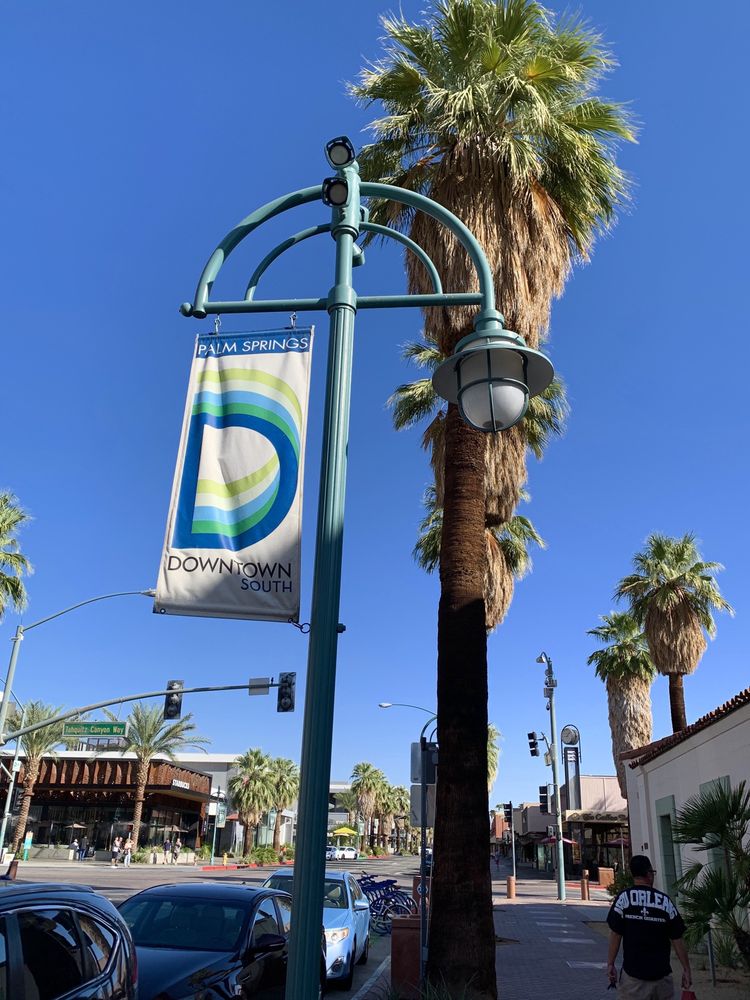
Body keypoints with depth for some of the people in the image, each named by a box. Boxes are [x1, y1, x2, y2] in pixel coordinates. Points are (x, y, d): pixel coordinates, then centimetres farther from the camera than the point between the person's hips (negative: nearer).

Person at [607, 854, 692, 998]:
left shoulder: (624, 898, -5)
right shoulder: (665, 901, -1)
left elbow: (615, 935, -6)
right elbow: (677, 939, 0)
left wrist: (610, 964, 0)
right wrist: (686, 969, 9)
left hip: (633, 973, -2)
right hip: (661, 974, 2)